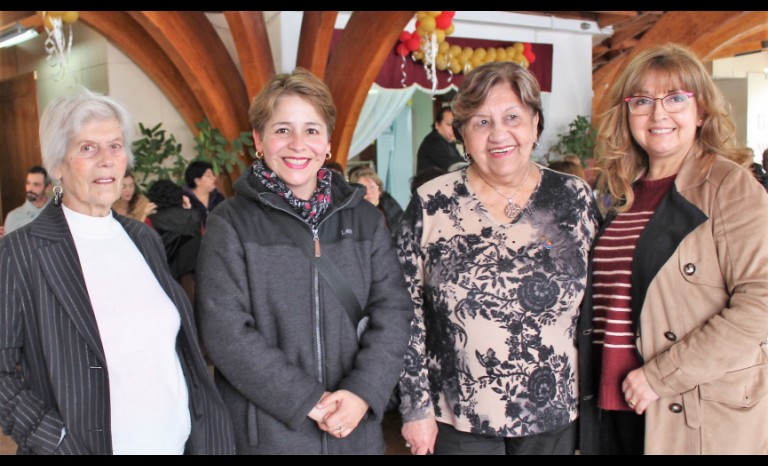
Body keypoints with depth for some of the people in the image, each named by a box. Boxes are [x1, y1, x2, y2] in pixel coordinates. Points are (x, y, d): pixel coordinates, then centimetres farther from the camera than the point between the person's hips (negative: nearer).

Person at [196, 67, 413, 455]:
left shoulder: (365, 219, 4)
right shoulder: (230, 224, -5)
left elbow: (393, 310, -1)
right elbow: (226, 332, -12)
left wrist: (362, 392, -14)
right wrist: (308, 401, -16)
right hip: (266, 432, -2)